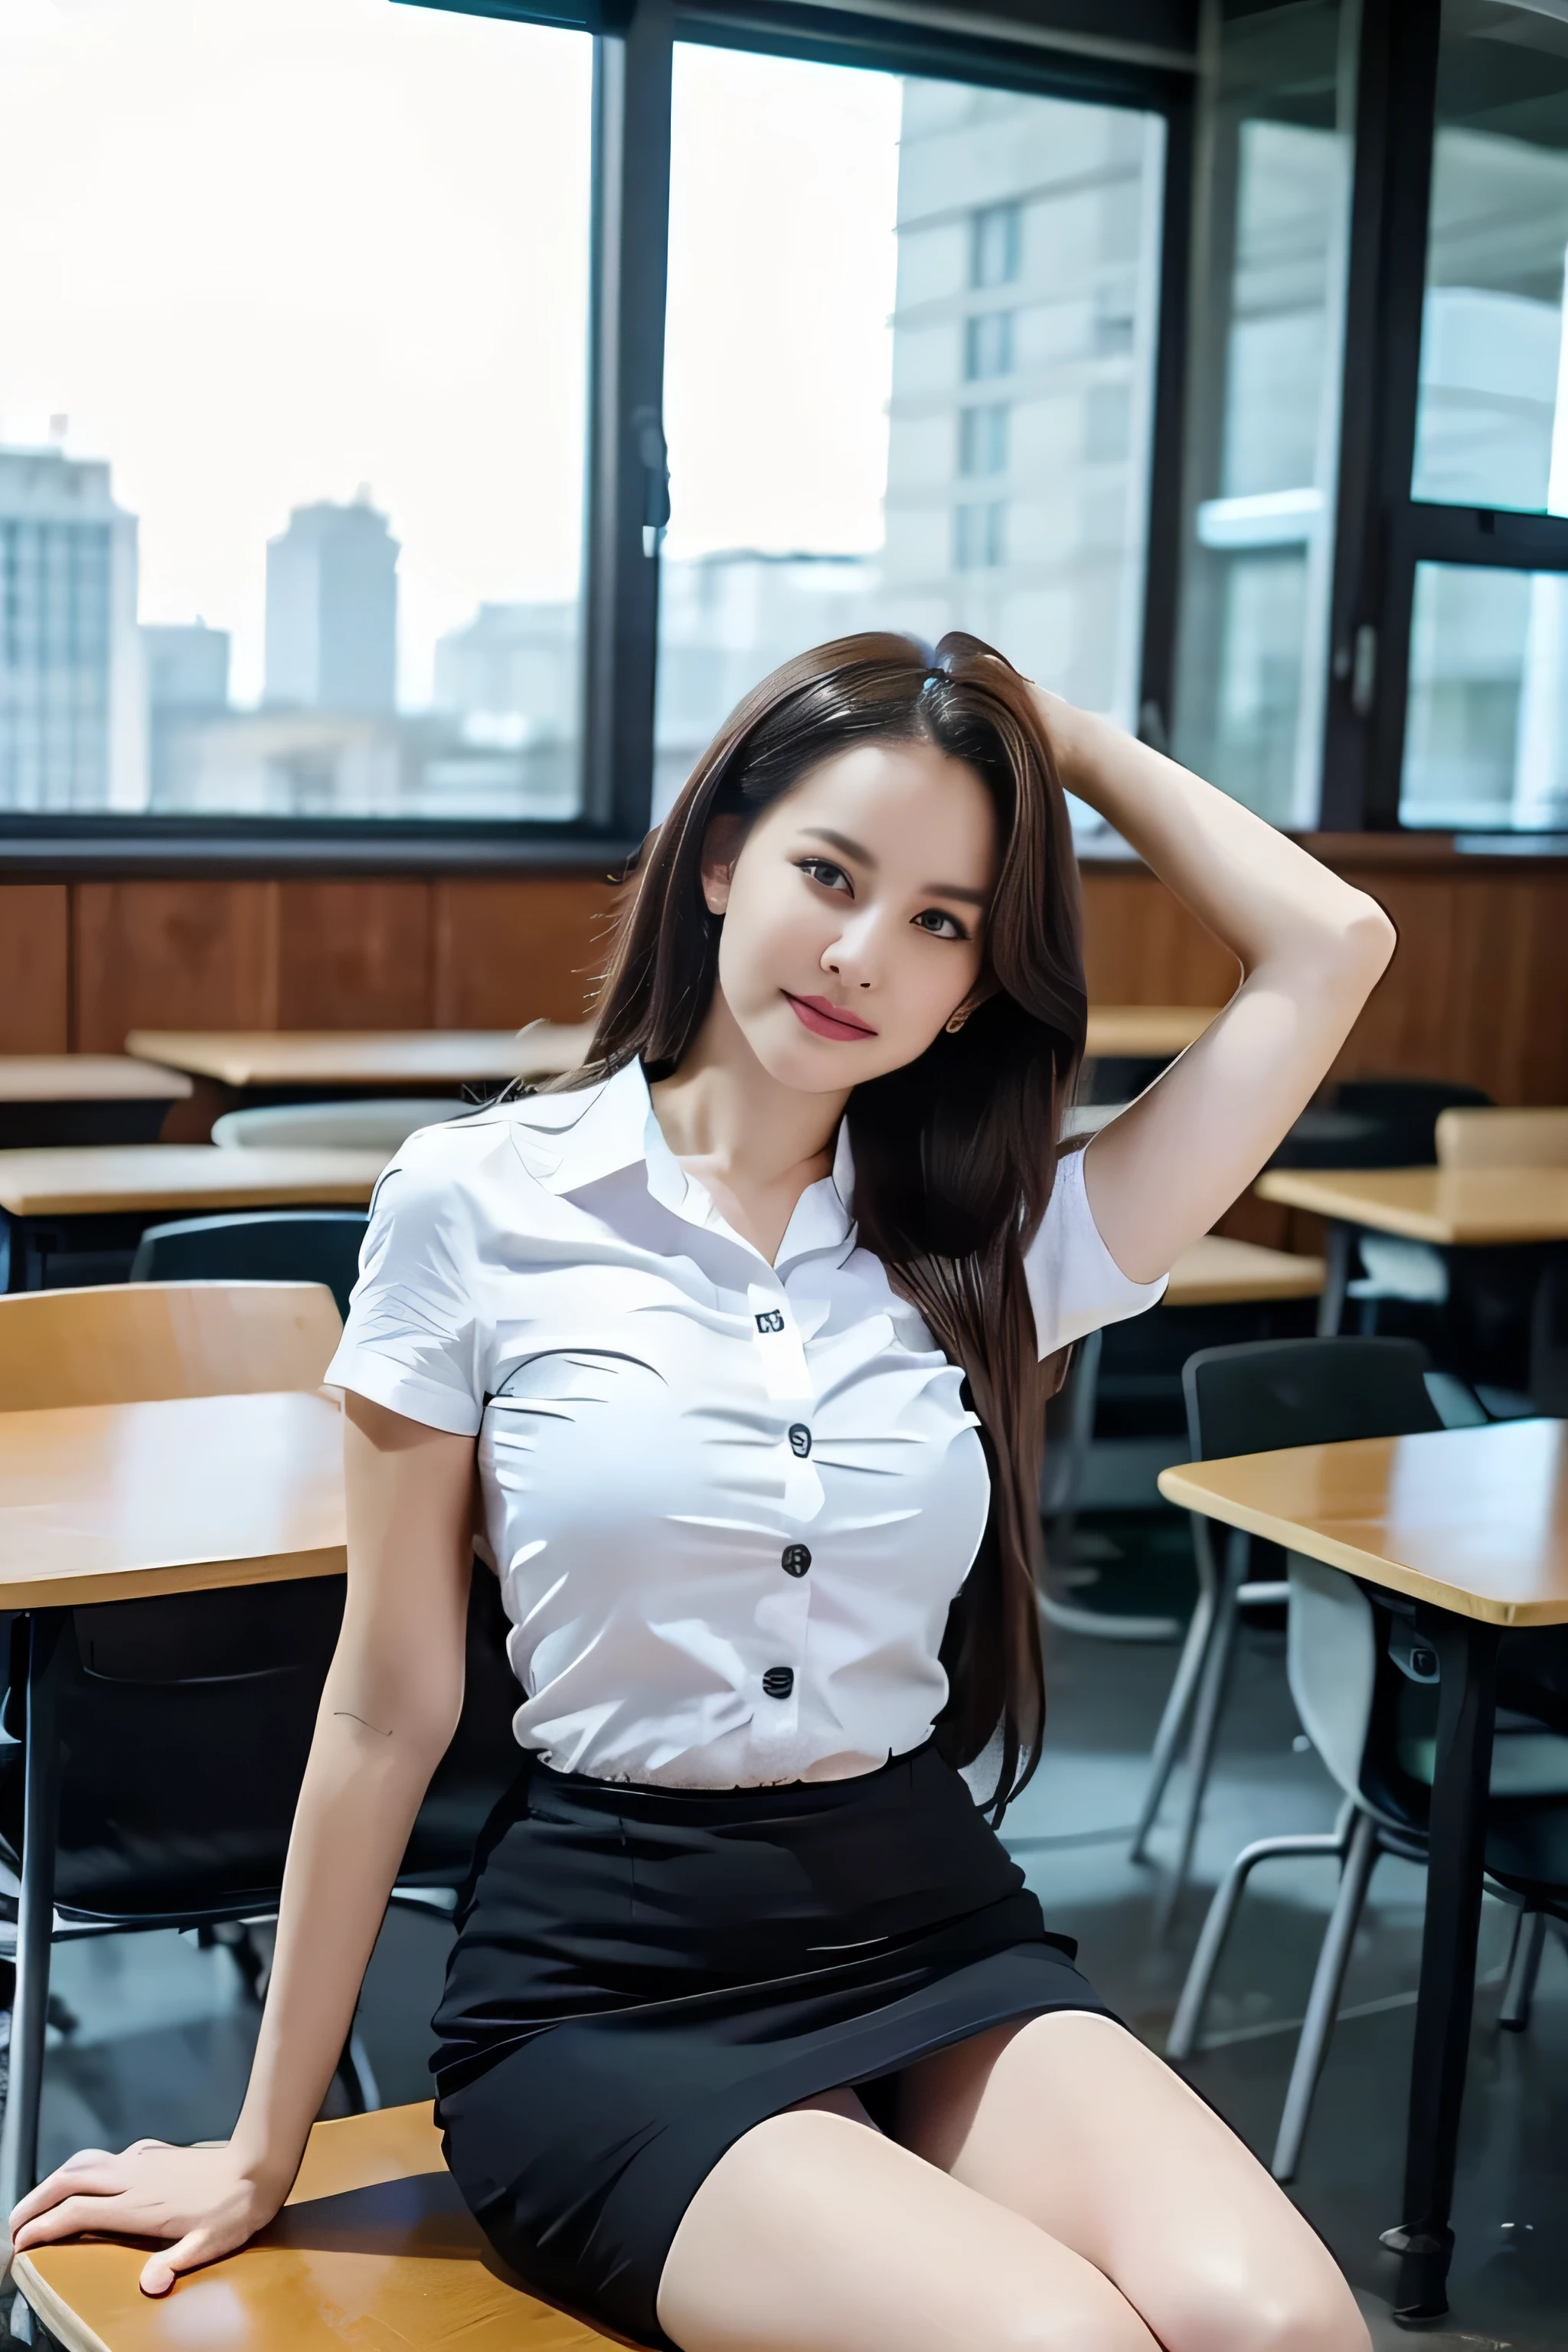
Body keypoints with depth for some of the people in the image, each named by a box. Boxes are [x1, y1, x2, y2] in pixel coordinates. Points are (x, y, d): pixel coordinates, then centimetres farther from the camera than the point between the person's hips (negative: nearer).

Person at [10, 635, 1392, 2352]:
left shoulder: (997, 1246, 5)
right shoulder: (479, 1208, -4)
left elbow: (1330, 946, 1)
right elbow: (389, 1711, 1)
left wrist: (1072, 739, 7)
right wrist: (264, 2150, 7)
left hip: (937, 1933, 3)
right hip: (608, 1980, -3)